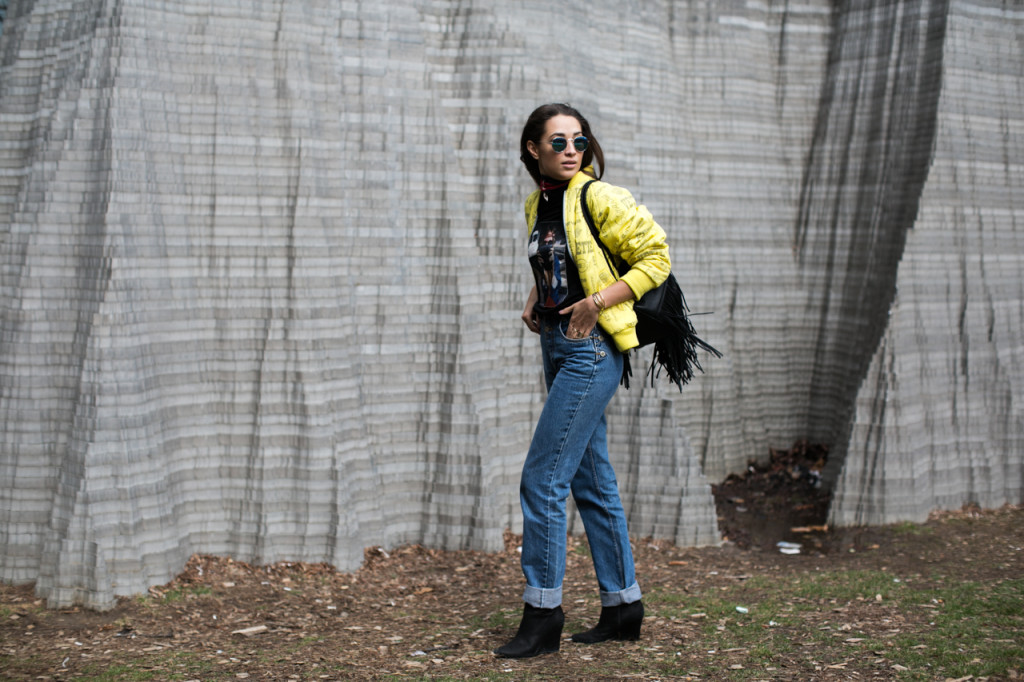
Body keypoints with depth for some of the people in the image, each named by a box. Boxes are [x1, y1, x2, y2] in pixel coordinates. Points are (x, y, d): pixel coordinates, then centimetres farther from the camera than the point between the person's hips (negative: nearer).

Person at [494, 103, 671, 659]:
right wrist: (535, 300, 10)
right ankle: (623, 606, 23)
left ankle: (542, 614, 2)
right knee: (591, 482, 12)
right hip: (556, 346, 8)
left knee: (542, 478, -9)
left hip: (591, 348, -8)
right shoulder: (538, 206, 11)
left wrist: (598, 301, -18)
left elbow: (655, 257, -11)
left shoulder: (600, 198, -11)